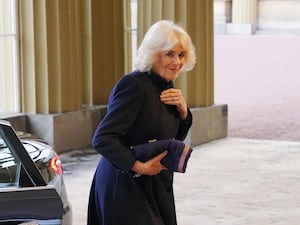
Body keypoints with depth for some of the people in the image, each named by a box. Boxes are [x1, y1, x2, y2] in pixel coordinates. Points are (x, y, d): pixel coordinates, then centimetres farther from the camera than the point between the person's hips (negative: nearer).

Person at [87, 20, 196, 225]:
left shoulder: (166, 86, 7)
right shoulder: (134, 85, -18)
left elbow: (176, 138, 15)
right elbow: (102, 139, -24)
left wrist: (182, 111, -2)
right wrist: (139, 167, -28)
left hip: (156, 188, 8)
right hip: (126, 188, -8)